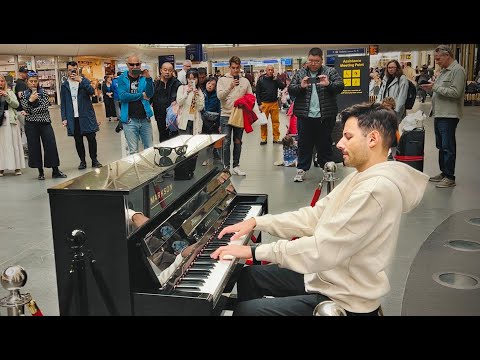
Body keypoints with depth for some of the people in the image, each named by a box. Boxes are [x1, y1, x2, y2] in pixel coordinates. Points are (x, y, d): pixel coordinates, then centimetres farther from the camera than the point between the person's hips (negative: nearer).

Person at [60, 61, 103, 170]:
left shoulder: (84, 80, 5)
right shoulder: (64, 85, 9)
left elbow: (92, 92, -13)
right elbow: (63, 103, 9)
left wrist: (81, 81, -21)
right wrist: (64, 118, 1)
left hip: (87, 116, -1)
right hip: (73, 118, 1)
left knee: (91, 138, 0)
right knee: (78, 141, 4)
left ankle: (94, 160, 12)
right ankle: (82, 161, 14)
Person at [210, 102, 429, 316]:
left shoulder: (377, 188, -27)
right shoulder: (363, 177, 7)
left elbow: (322, 250, -31)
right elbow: (315, 216, 7)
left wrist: (254, 251, -24)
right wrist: (257, 222, -1)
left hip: (343, 301, -10)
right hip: (328, 275, 10)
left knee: (245, 310, -10)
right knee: (248, 275, 16)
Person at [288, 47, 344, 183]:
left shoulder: (330, 72, 4)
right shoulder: (300, 73, 7)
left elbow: (340, 86, -4)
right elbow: (290, 90, 3)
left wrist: (328, 84, -24)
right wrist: (301, 86, -18)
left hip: (325, 116, -1)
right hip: (305, 115, 1)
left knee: (325, 143, 8)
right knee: (304, 143, 7)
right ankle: (301, 169, 14)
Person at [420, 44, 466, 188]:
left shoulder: (457, 70, -11)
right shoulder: (444, 70, 17)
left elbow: (455, 92, -21)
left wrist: (435, 87, -18)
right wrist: (430, 88, 6)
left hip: (449, 115, -10)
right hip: (439, 113, 10)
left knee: (448, 147, -6)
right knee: (441, 146, 15)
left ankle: (450, 177, 0)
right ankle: (443, 172, 25)